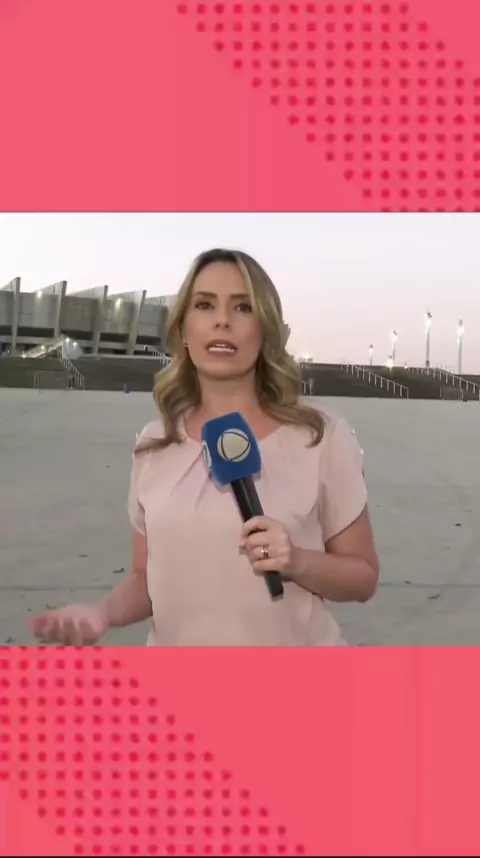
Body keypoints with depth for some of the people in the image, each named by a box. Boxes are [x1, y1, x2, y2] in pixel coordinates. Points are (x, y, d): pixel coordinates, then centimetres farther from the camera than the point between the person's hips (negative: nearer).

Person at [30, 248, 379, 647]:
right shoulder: (153, 444, -2)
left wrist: (299, 562, -21)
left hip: (294, 643, -2)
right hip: (176, 641, 3)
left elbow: (364, 578, -3)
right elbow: (148, 578, 5)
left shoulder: (323, 436, -11)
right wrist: (104, 611, -14)